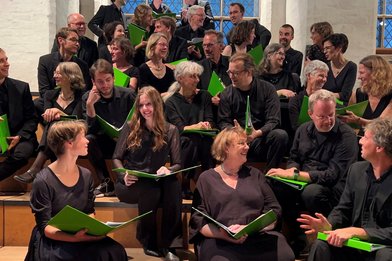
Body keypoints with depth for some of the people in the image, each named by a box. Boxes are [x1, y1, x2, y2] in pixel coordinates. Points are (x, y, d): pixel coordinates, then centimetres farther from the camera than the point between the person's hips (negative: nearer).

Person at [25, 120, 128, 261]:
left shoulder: (86, 176, 6)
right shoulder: (43, 181, -13)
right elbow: (45, 226, -13)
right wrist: (73, 238, -30)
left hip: (82, 236, 5)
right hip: (53, 240, -5)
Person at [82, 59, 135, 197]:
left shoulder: (128, 95, -7)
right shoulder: (87, 98, -4)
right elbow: (90, 130, -11)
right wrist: (90, 105, -23)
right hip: (104, 143, 2)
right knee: (88, 140, -29)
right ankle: (106, 182, -18)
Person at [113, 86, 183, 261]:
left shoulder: (170, 130, 9)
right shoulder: (131, 127, 7)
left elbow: (177, 164, 4)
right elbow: (116, 158, 6)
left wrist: (168, 170, -20)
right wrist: (124, 175, -15)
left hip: (156, 181, 1)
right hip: (130, 183, -1)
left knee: (174, 186, -34)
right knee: (150, 190, -36)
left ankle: (169, 246, -26)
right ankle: (149, 244, -14)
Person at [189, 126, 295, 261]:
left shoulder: (255, 175, 19)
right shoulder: (206, 179, 11)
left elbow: (274, 210, 11)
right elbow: (198, 220, 4)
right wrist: (222, 234, -16)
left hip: (259, 237, 3)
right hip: (219, 241, -3)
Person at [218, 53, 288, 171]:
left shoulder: (267, 89, 2)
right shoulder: (227, 94, 8)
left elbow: (273, 121, -4)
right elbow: (223, 122, 5)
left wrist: (257, 133, -25)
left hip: (261, 138, 0)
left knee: (281, 135, -30)